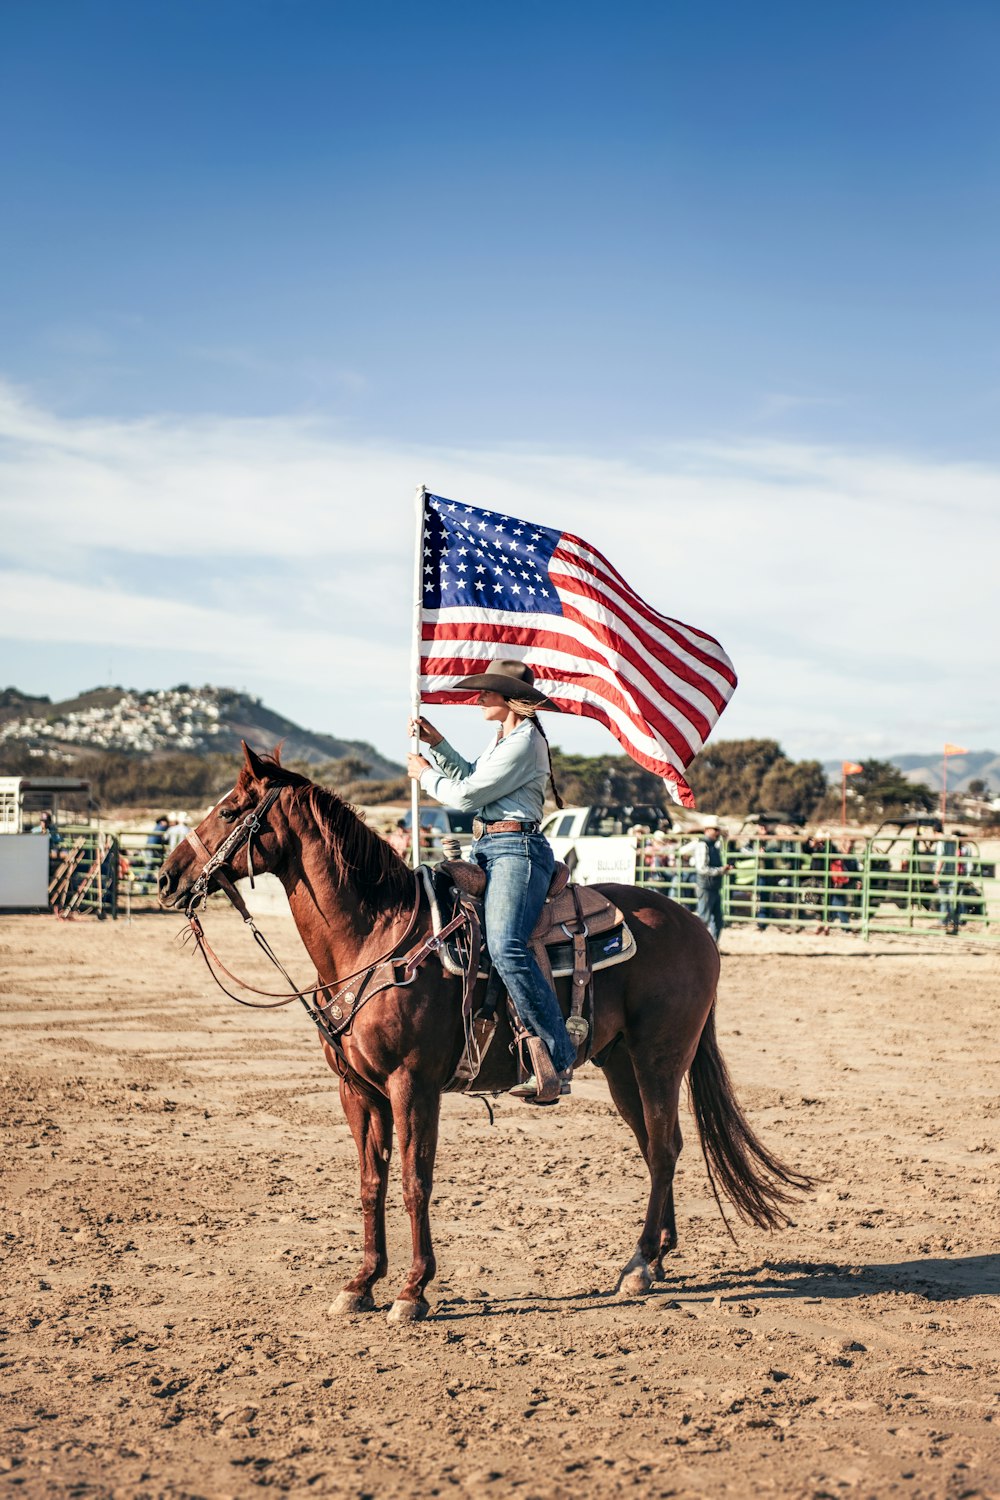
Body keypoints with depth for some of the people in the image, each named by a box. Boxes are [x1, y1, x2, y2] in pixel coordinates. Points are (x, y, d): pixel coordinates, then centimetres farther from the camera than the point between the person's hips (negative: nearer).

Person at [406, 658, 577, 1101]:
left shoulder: (524, 741, -11)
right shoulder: (503, 738, 21)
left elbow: (467, 796, -11)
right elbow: (470, 777, 33)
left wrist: (425, 773, 6)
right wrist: (436, 742, 23)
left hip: (516, 850, -11)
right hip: (486, 850, 11)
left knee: (505, 946, -31)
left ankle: (557, 1057, -32)